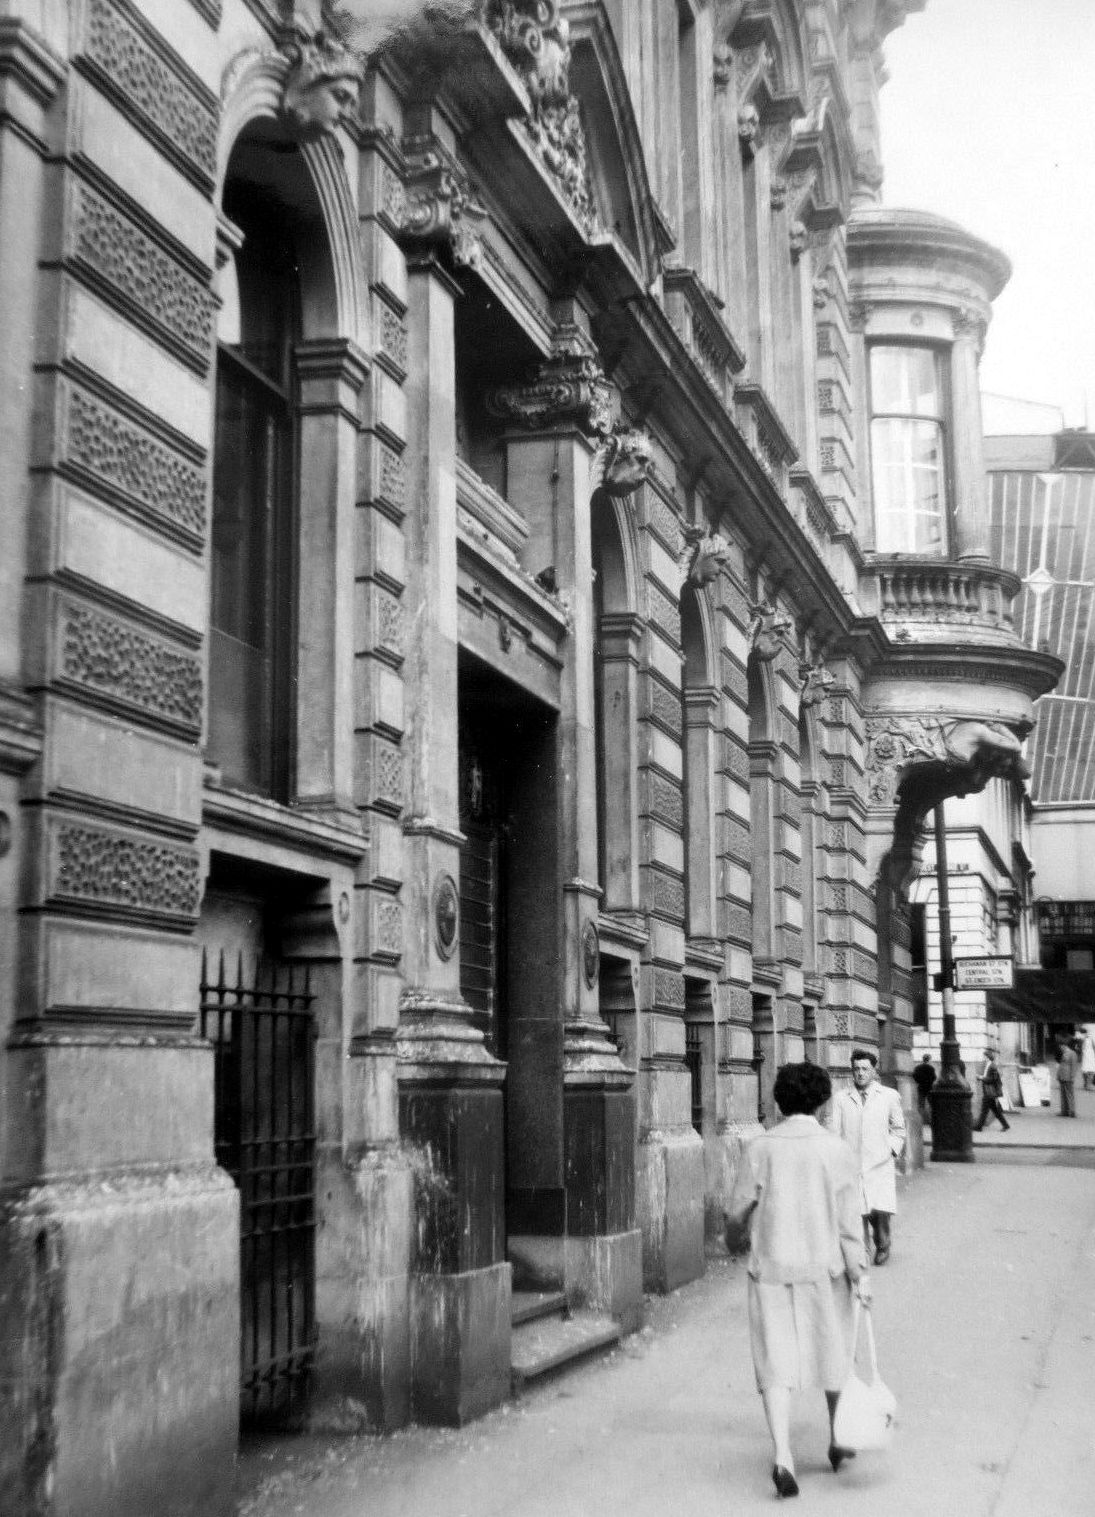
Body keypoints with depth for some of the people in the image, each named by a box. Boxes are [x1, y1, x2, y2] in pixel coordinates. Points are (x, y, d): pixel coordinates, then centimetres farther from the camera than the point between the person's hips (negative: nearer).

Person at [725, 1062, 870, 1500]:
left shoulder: (761, 1147, -4)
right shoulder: (837, 1150, -6)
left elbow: (738, 1210, 0)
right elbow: (848, 1218, -8)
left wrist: (732, 1237, 21)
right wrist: (859, 1272, -5)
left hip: (770, 1269, 0)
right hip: (824, 1267, 1)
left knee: (775, 1362, 1)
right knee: (833, 1353, 20)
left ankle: (782, 1457, -13)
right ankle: (837, 1441, 35)